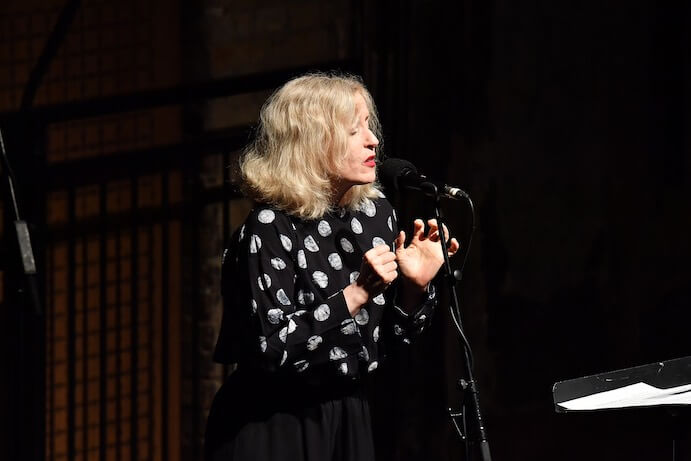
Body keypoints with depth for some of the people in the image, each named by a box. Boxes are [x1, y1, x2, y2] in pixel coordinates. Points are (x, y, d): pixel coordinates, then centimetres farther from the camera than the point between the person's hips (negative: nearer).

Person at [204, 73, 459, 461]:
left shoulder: (376, 214, 1)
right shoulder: (271, 228, -16)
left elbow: (388, 337, 8)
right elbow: (271, 349, -23)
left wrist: (416, 286, -10)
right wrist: (357, 294, -27)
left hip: (349, 424, 6)